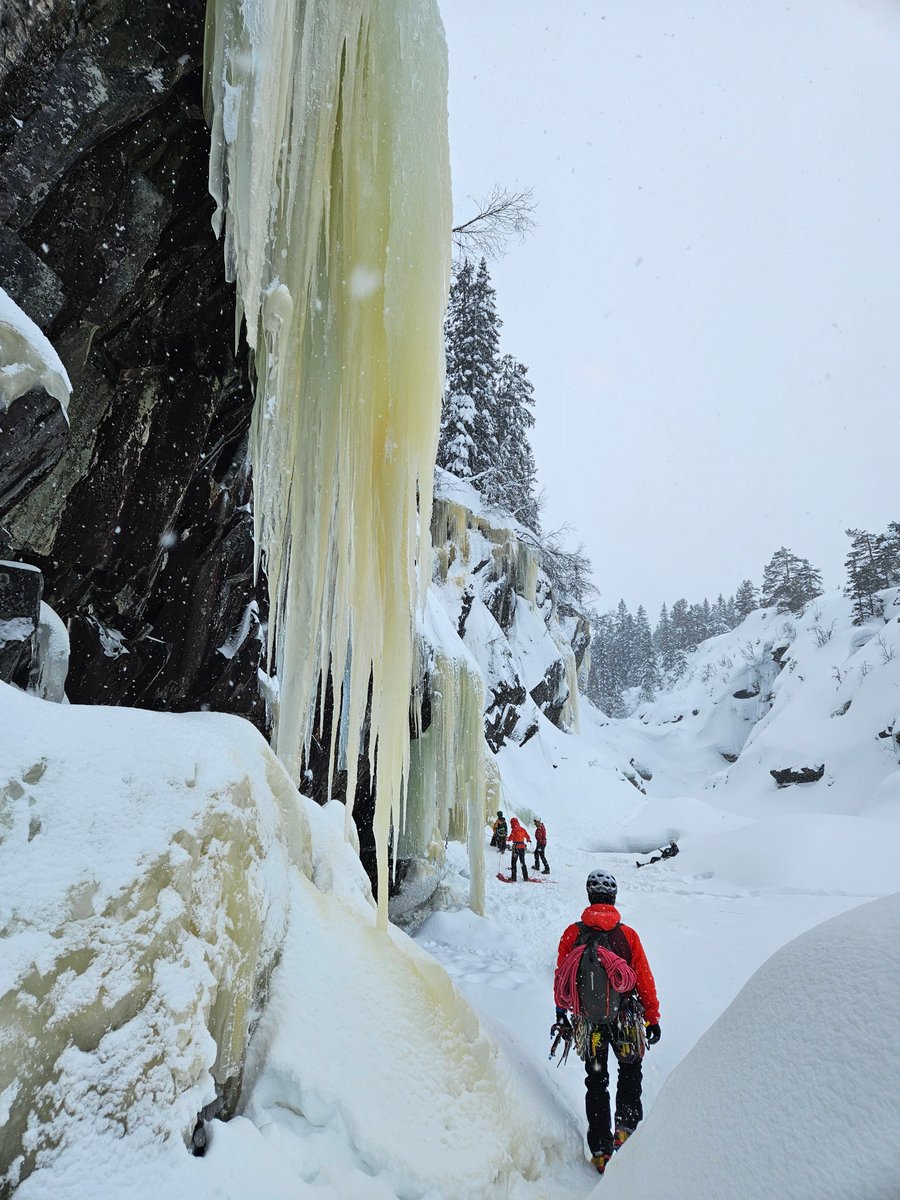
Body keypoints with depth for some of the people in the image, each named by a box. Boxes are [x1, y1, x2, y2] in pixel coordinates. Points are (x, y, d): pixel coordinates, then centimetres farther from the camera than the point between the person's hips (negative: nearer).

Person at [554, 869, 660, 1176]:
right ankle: (626, 1127, 14)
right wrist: (652, 1017, 6)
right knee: (630, 1072, 25)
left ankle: (601, 1150, 18)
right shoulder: (627, 934, -9)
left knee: (596, 1081, 16)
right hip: (624, 1018, -1)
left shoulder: (572, 933, -7)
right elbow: (644, 979, -5)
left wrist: (561, 1013, 14)